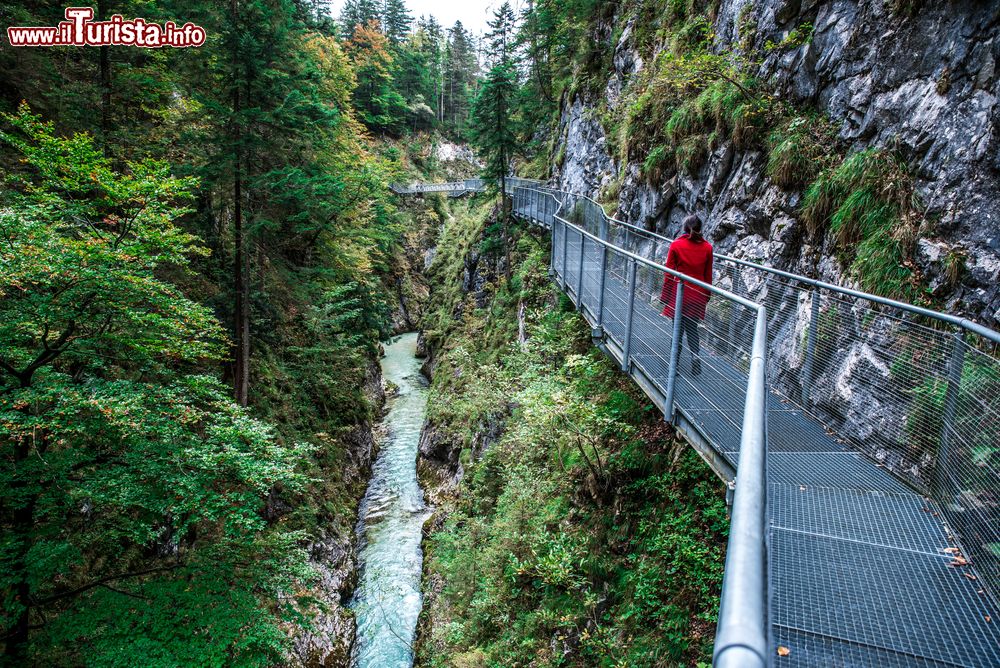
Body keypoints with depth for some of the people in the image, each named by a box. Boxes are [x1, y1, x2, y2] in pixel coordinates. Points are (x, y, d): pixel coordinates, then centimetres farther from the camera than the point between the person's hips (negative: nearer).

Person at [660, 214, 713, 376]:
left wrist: (665, 295, 3)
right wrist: (707, 295, 18)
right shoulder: (707, 247, 0)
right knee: (692, 328, 16)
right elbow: (708, 275, 7)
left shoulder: (676, 245, -8)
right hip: (698, 295, 2)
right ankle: (696, 357, -2)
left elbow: (669, 273, -5)